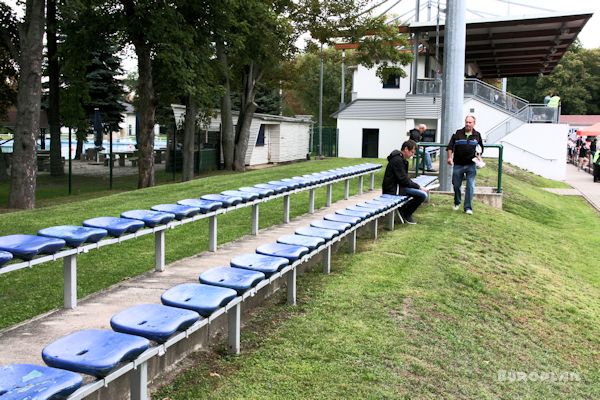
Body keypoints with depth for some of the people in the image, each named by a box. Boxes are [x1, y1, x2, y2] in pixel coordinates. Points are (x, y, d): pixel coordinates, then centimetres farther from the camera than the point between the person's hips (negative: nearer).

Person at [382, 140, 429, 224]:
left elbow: (405, 178, 19)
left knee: (423, 191, 14)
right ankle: (406, 214, -2)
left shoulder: (401, 159, 16)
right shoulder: (397, 160, -17)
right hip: (393, 189, -11)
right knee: (422, 195, -20)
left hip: (397, 185, 11)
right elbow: (403, 180, -20)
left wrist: (418, 186, 6)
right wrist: (419, 187, -13)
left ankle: (404, 209, 14)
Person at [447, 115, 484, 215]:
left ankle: (468, 207, 1)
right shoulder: (458, 133, -2)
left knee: (470, 186, -5)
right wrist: (450, 157, -13)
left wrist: (479, 155, 1)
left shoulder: (477, 135, 3)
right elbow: (450, 146, -2)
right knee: (456, 185, 10)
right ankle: (457, 203, 33)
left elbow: (481, 147, 18)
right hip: (458, 164, 0)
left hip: (471, 165, 0)